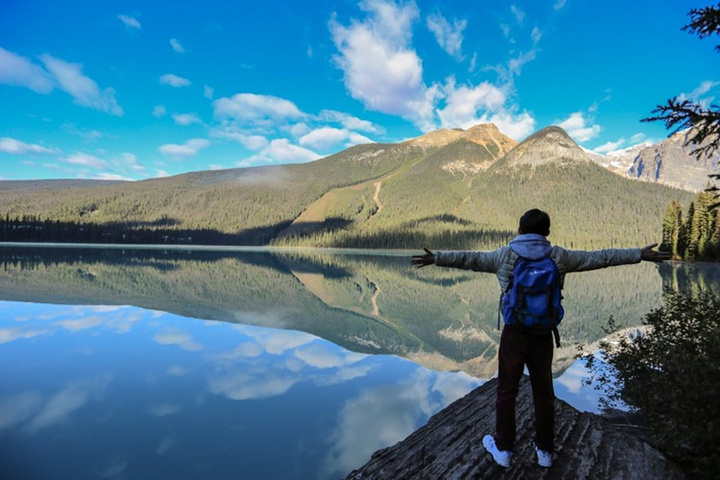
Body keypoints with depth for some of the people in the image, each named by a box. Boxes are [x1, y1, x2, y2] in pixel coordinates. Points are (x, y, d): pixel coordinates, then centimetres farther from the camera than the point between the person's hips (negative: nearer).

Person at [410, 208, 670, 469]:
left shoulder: (506, 256, -3)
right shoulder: (559, 257, 1)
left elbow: (469, 258, -3)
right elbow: (600, 257, 7)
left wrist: (435, 258, 3)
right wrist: (640, 254, 17)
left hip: (514, 332, -2)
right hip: (543, 334, 3)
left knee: (506, 391, 10)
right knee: (544, 393, 16)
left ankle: (503, 449, 21)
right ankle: (544, 451, 29)